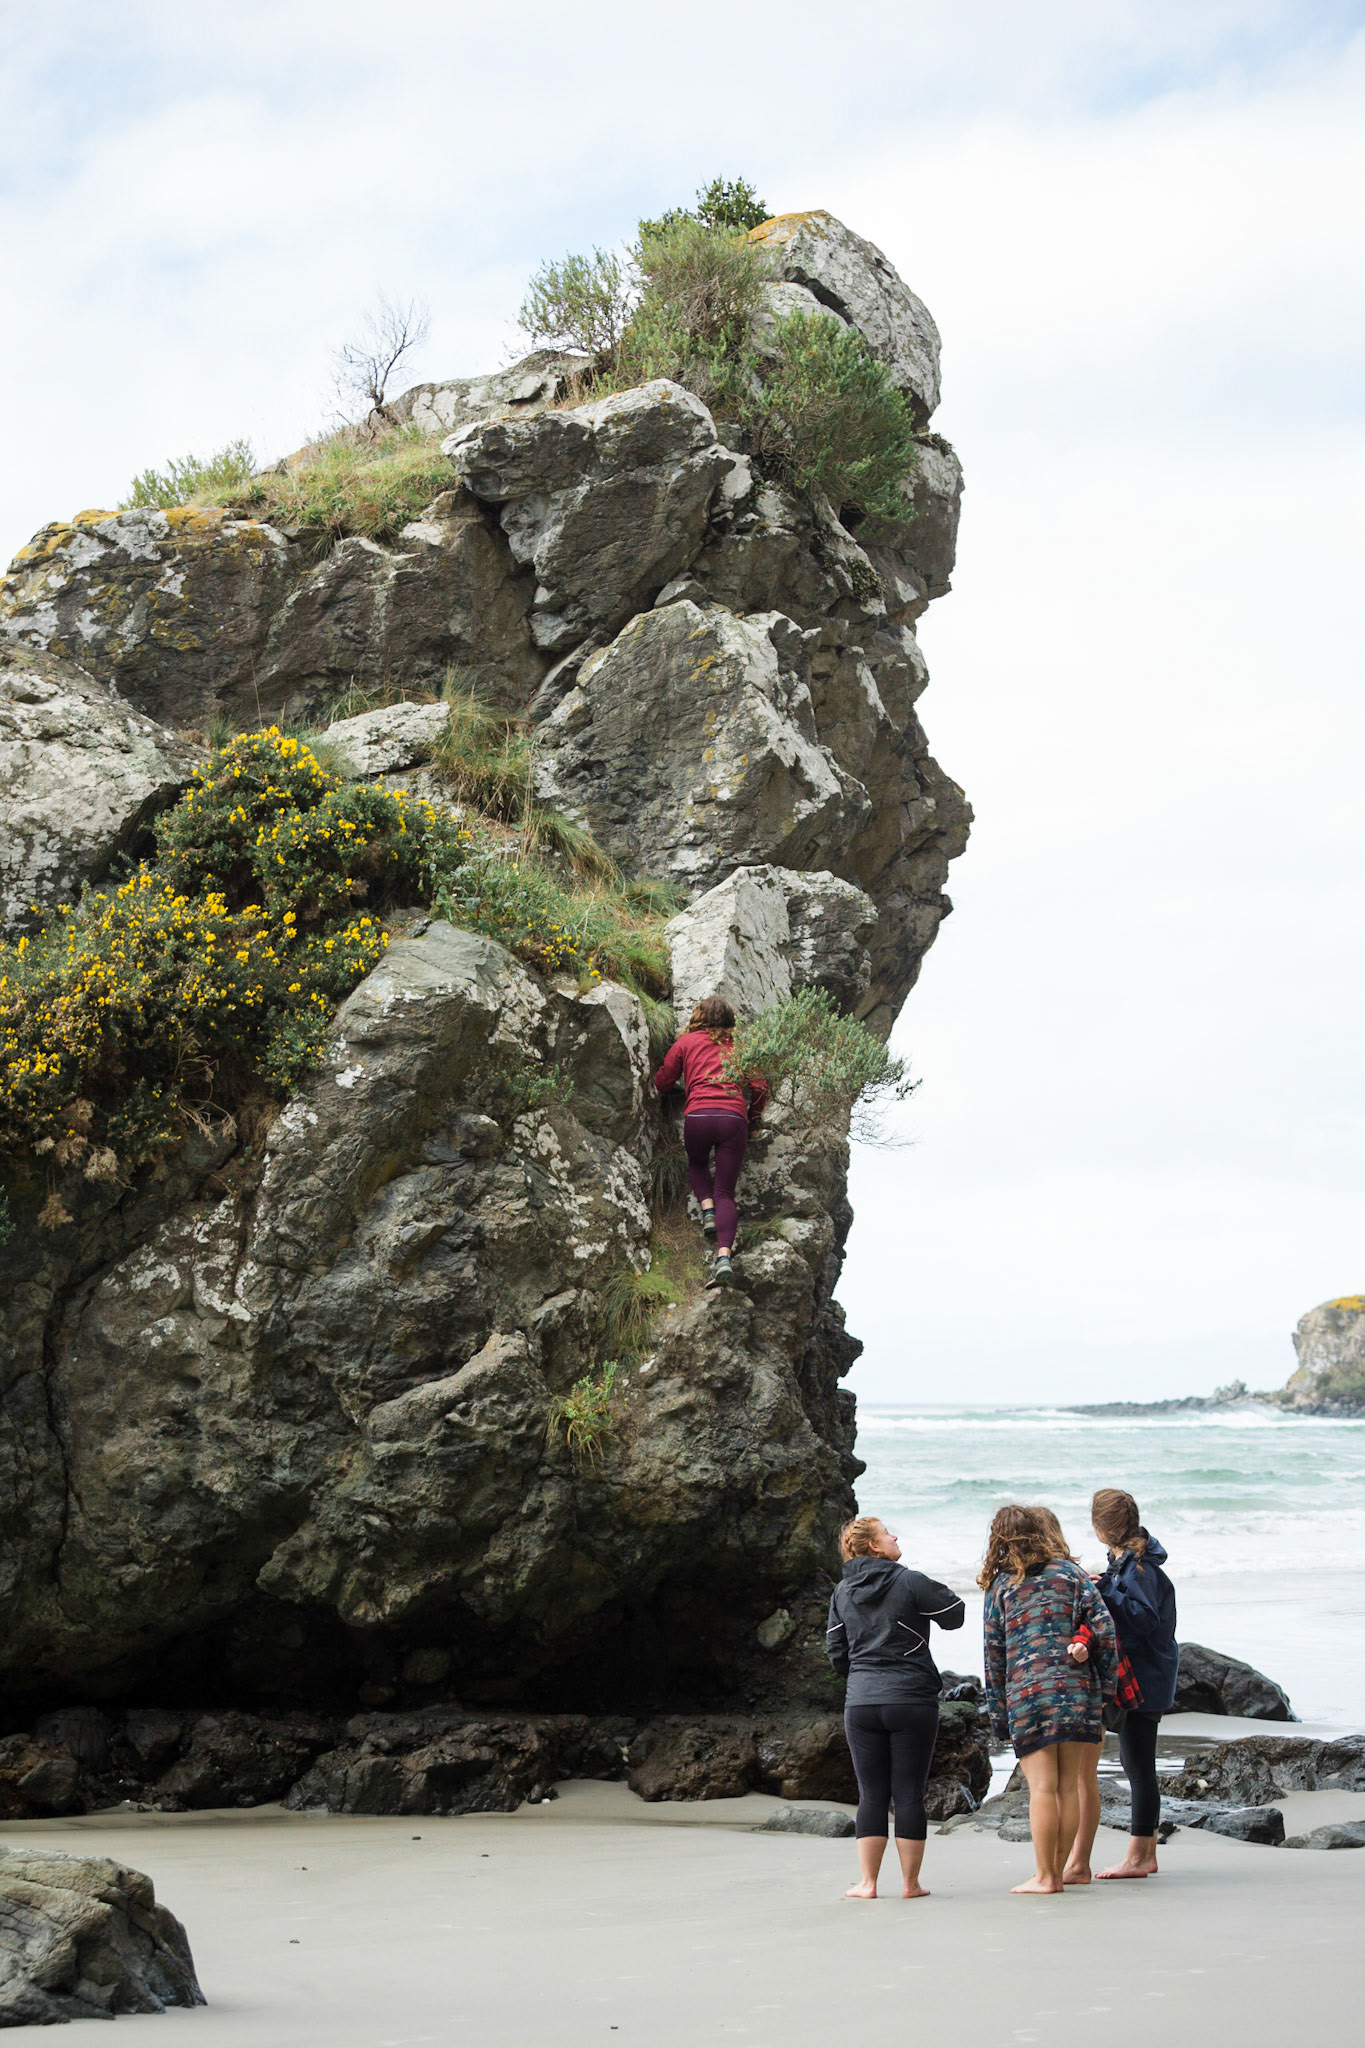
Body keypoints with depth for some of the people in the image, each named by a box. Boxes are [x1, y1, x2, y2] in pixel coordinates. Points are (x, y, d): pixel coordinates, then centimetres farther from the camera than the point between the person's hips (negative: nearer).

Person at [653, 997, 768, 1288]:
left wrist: (677, 1086, 44)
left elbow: (662, 1083, 21)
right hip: (734, 1118, 1)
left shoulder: (686, 1042, 17)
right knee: (725, 1192, 2)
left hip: (698, 1114, -1)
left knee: (697, 1164, 32)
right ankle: (724, 1256, -19)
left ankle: (707, 1210, 5)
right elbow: (759, 1087, 13)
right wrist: (753, 1117, 30)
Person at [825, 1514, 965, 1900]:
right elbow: (955, 1615, 2)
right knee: (909, 1794, 2)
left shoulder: (842, 1592, 7)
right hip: (912, 1702, -3)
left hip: (861, 1705, 4)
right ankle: (911, 1883, 7)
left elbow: (836, 1650, 12)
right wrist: (939, 1592, 21)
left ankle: (867, 1882, 6)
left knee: (871, 1794, 7)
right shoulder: (910, 1582, -7)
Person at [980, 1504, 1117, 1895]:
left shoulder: (1000, 1585, 7)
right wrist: (1105, 1686, 6)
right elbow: (1104, 1629, -1)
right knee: (1068, 1786, 7)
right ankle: (1057, 1870, 11)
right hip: (1077, 1690, 2)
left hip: (1026, 1696, -1)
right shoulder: (1070, 1572, 9)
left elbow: (994, 1655, 6)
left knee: (1042, 1787, -2)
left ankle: (1044, 1876, -1)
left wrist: (998, 1716, 10)